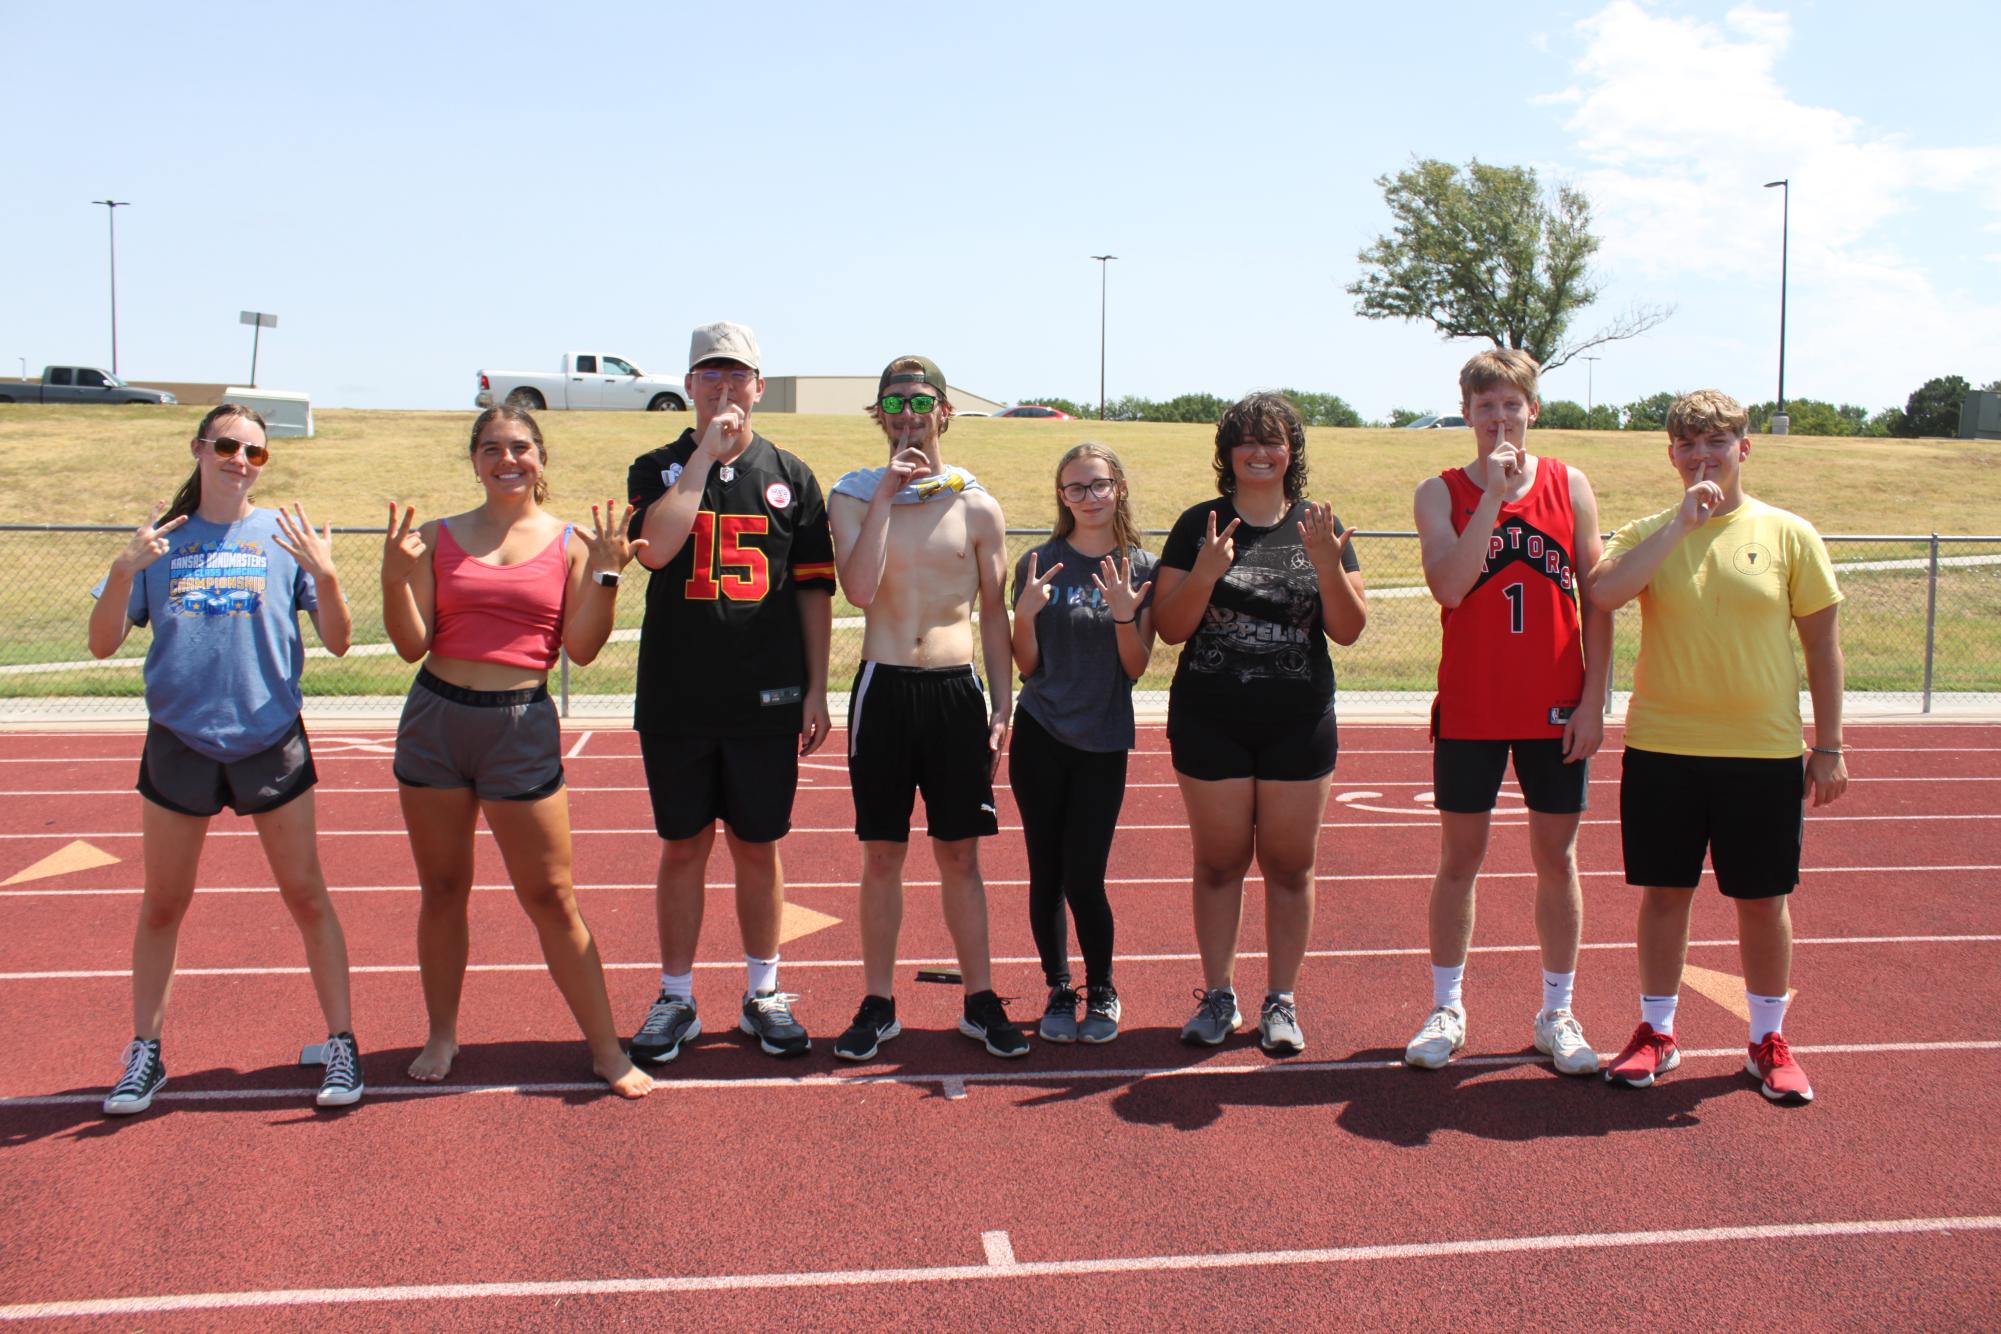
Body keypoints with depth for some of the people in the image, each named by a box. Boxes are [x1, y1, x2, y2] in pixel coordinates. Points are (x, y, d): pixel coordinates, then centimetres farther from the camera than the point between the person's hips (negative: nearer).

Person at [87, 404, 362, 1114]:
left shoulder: (285, 535, 1)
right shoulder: (159, 540, 5)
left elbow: (338, 642, -3)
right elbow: (102, 644, 0)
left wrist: (325, 575, -21)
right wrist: (124, 570, -16)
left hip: (271, 742, -2)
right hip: (178, 742, 2)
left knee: (307, 897, 2)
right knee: (161, 905, 10)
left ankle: (341, 1044, 11)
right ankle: (144, 1054, 24)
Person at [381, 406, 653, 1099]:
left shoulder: (569, 542, 2)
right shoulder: (438, 537, 5)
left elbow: (581, 647, -4)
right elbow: (412, 644, 0)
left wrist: (603, 574, -12)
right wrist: (395, 574, -13)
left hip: (522, 724, -2)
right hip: (436, 719, 2)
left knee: (552, 898, 2)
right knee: (442, 889, 12)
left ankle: (607, 1049, 12)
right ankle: (442, 1036, 29)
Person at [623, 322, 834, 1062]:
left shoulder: (790, 477, 7)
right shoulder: (658, 468, 5)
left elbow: (814, 589, 6)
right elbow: (655, 547, -17)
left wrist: (815, 690, 1)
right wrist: (706, 454, -12)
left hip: (766, 698, 0)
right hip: (676, 699, 0)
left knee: (758, 847, 9)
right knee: (683, 846, 8)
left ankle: (763, 994, 23)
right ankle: (675, 1000, 21)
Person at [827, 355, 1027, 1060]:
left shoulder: (977, 506, 4)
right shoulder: (855, 495, 1)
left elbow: (994, 613, 8)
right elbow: (859, 589, -15)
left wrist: (1002, 708, 2)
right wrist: (886, 495, -16)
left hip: (957, 691, 1)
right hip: (883, 688, 0)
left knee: (960, 855, 8)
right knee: (882, 854, 7)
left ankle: (980, 1000, 19)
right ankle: (878, 1005, 19)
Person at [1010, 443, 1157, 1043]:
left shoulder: (1141, 568, 2)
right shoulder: (1039, 565, 2)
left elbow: (1137, 668, -1)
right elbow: (1027, 666, 2)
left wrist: (1125, 615, -18)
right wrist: (1026, 613, -15)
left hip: (1104, 742, -1)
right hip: (1040, 737, 1)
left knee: (1084, 879, -4)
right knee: (1047, 875, 5)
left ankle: (1102, 991, 18)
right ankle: (1058, 991, 22)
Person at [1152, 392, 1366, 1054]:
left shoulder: (1320, 528, 5)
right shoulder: (1200, 525, 1)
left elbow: (1349, 631, 1)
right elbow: (1169, 627, -3)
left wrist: (1329, 568, -16)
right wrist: (1205, 573, -20)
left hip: (1299, 725, 1)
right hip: (1209, 724, -1)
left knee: (1289, 864, 5)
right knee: (1219, 861, 6)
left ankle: (1281, 1000, 18)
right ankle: (1219, 996, 19)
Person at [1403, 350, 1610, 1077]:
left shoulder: (1568, 486, 3)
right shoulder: (1441, 493, -1)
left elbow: (1597, 599, 3)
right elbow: (1449, 586, -18)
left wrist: (1593, 701, -3)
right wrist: (1493, 494, -19)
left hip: (1556, 709, 1)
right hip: (1470, 709, -1)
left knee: (1556, 855, 8)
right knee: (1459, 857, 6)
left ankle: (1557, 1013, 21)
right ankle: (1446, 1010, 18)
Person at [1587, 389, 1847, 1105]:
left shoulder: (1788, 534, 0)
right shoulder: (1648, 533, 2)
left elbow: (1822, 644, 4)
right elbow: (1602, 593, -19)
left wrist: (1829, 746, 2)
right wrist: (1680, 523, -19)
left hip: (1764, 751, -1)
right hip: (1662, 748, 1)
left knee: (1762, 898, 9)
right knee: (1664, 890, 10)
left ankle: (1768, 1041, 26)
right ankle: (1656, 1032, 25)